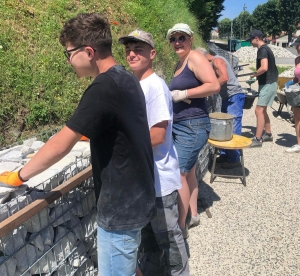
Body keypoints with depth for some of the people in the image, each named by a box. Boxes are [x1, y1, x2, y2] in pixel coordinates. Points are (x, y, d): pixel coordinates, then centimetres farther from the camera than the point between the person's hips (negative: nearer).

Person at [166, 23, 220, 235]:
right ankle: (193, 215, 27)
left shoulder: (195, 57, -10)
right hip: (181, 126, 9)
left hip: (193, 126, -9)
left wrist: (183, 94, -19)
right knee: (188, 172, 14)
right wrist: (171, 96, 6)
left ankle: (180, 226, 5)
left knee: (178, 174, -7)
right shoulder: (180, 64, 16)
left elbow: (214, 86, -20)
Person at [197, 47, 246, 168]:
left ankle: (234, 159, 0)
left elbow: (224, 77, -28)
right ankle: (225, 154, 22)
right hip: (227, 97, 10)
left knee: (233, 129, -7)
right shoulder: (212, 64, 16)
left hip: (234, 96, -10)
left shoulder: (217, 60, -13)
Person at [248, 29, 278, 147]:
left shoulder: (262, 50, -16)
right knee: (262, 110, 16)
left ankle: (257, 139, -9)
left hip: (268, 84, -10)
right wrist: (257, 74, 11)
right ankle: (268, 134, 26)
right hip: (267, 83, 10)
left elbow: (264, 68, -29)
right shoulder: (265, 49, 16)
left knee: (259, 110, -11)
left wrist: (254, 74, -14)